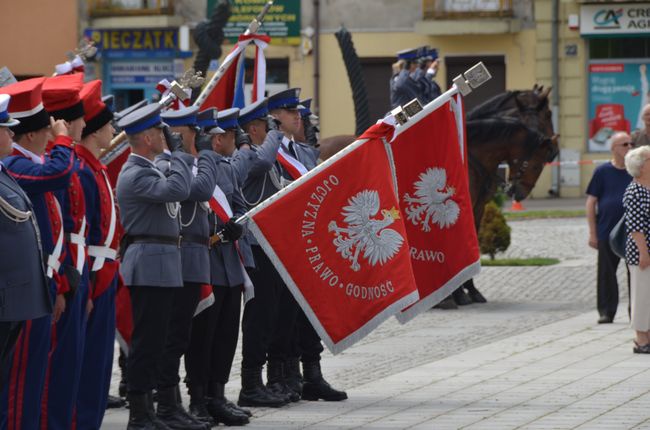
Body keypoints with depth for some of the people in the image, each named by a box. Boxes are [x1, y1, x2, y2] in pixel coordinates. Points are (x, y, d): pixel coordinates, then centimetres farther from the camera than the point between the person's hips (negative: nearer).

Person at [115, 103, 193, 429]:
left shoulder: (146, 170, 17)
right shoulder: (135, 174, -16)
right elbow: (178, 189, -29)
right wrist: (179, 153, -18)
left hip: (161, 266, 11)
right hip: (150, 264, -11)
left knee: (152, 341, 12)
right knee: (146, 340, -8)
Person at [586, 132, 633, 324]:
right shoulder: (602, 171, 1)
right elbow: (591, 203, 2)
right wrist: (593, 233, -3)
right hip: (607, 233, -2)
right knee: (607, 273, 2)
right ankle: (606, 312, 11)